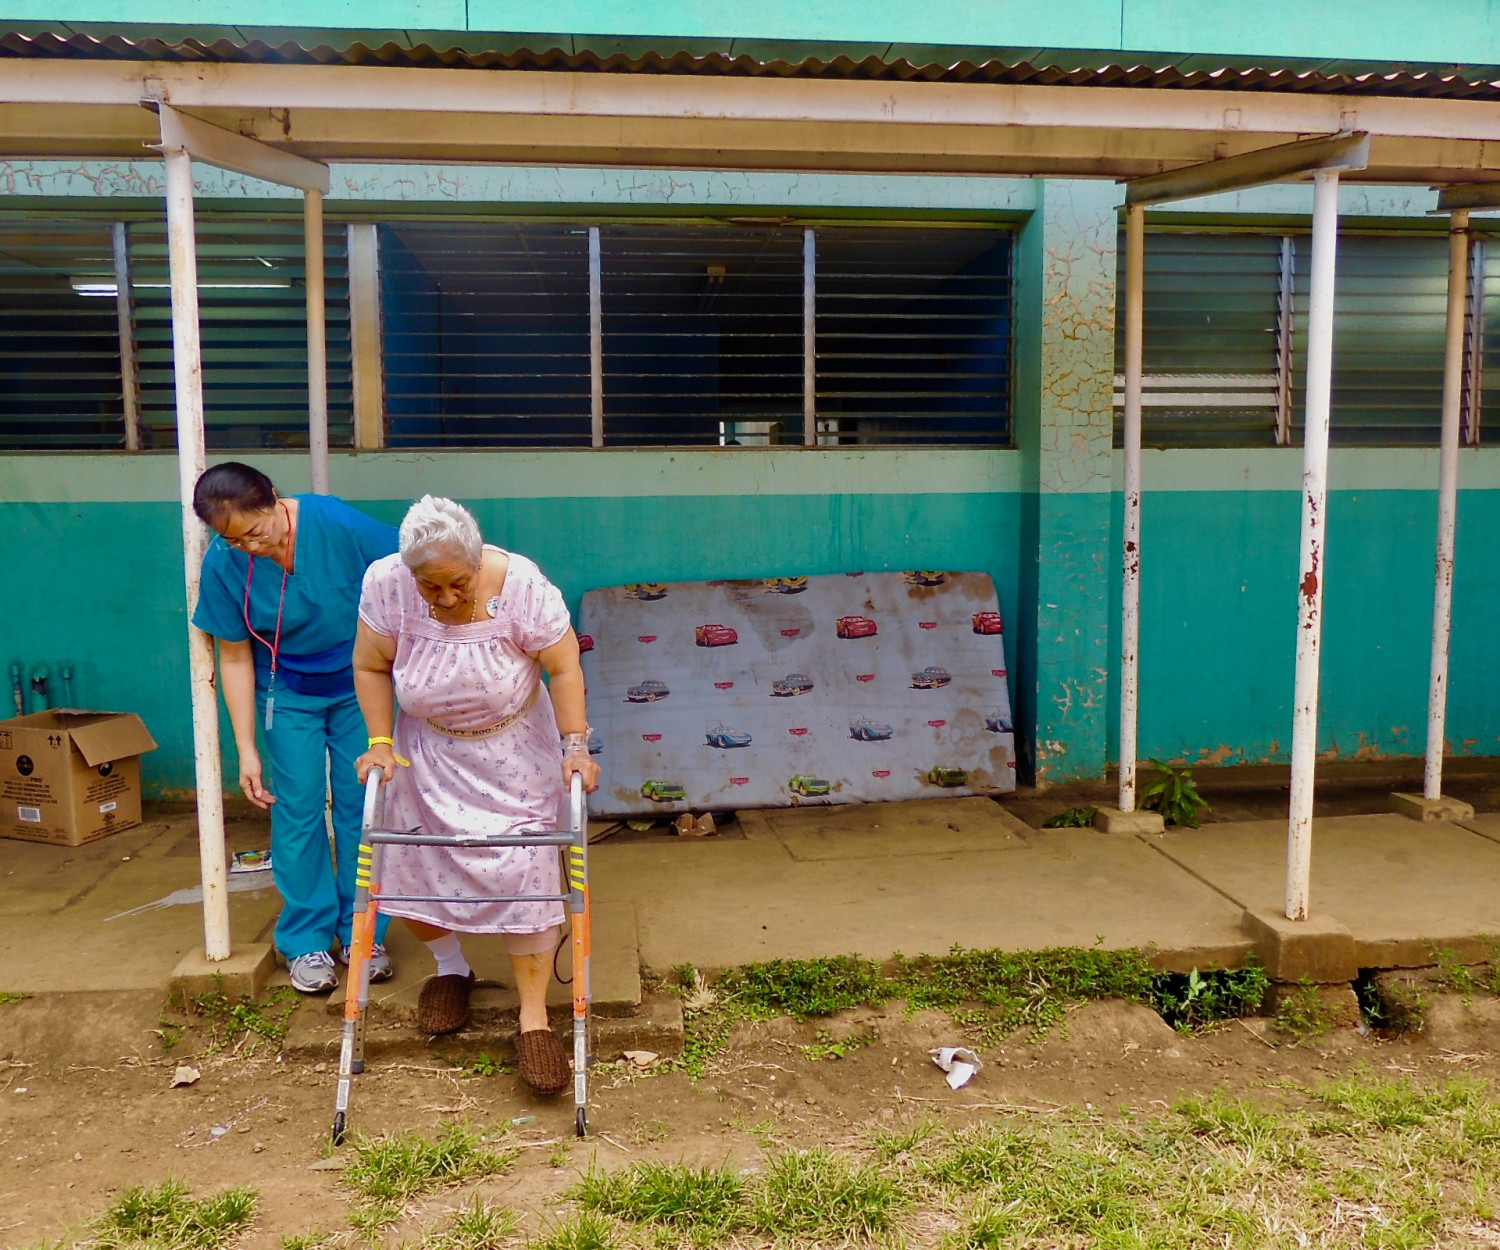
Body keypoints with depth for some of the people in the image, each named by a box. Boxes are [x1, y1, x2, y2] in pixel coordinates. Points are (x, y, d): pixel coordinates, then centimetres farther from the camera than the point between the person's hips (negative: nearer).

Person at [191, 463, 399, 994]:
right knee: (297, 813, 0)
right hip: (288, 696, 1)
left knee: (360, 806, 3)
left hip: (358, 686, -1)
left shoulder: (338, 524, -25)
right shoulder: (224, 564, -18)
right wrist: (246, 749, -9)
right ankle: (307, 940, 15)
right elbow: (235, 657, -9)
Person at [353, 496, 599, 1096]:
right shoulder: (386, 585, -22)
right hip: (427, 748, 3)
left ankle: (534, 1014, 3)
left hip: (513, 750, -2)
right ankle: (450, 966, 33)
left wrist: (575, 746, -22)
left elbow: (564, 667, -18)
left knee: (524, 867, -8)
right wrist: (380, 741, -13)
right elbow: (371, 667, -8)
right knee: (410, 862, 4)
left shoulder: (521, 585, -28)